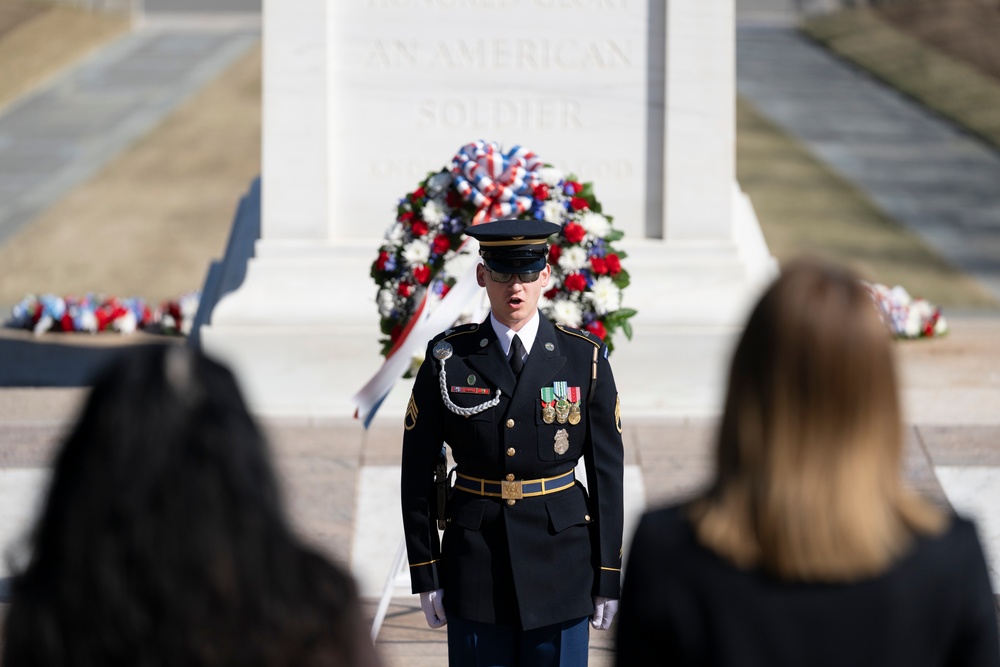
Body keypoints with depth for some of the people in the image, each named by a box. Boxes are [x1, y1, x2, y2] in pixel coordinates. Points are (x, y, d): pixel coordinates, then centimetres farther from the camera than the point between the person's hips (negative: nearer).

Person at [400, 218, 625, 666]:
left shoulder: (585, 359, 0)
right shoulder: (448, 359, -1)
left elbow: (607, 472, 1)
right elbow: (417, 474, 2)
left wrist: (608, 576, -1)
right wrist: (425, 574, 0)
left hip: (560, 561, 0)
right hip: (476, 559, 0)